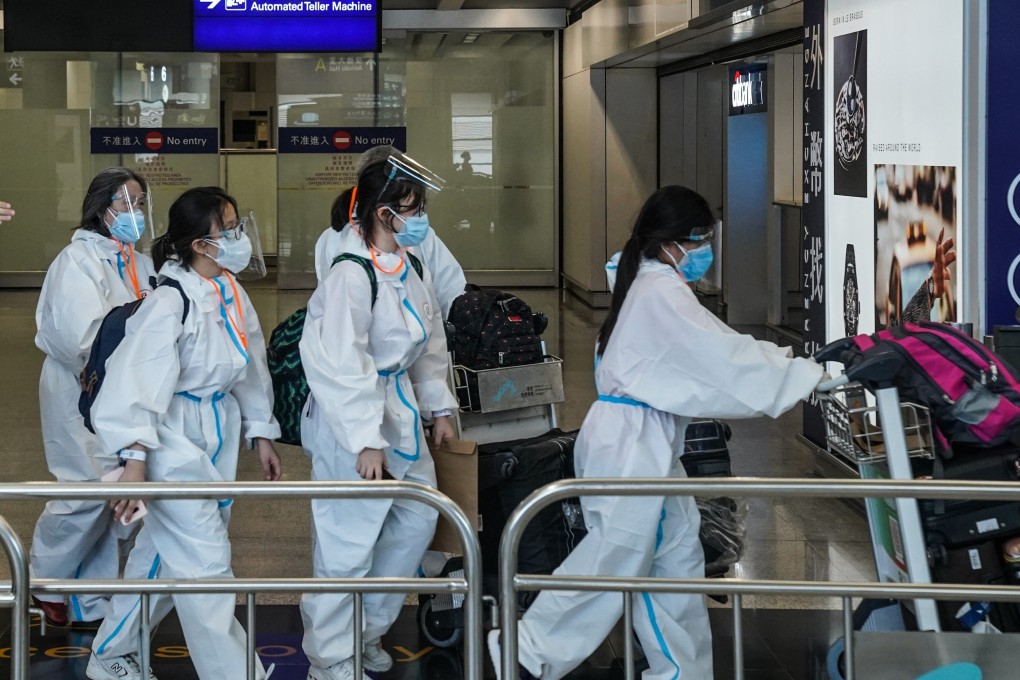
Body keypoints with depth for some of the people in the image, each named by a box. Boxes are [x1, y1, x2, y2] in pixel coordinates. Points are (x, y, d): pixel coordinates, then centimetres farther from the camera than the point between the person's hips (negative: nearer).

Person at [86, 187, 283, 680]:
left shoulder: (232, 294, 3)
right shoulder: (172, 303, -22)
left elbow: (250, 365, 15)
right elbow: (138, 379, -29)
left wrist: (260, 432, 17)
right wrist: (135, 458, -37)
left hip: (219, 434, 8)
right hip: (175, 440, -8)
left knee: (163, 552, 18)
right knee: (205, 563, -5)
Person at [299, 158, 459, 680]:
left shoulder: (411, 269, 6)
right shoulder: (351, 276, -22)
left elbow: (430, 345, 19)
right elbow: (342, 366, -24)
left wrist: (438, 408, 18)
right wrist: (366, 440, -25)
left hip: (400, 414, 9)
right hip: (351, 422, -9)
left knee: (416, 520, 17)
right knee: (347, 543, -3)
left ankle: (366, 631, 33)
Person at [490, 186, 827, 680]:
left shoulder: (650, 285, 15)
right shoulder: (662, 293, -17)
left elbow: (708, 352, 16)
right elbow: (725, 357, -19)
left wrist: (787, 362, 8)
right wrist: (809, 376, -13)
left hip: (647, 441, 11)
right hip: (629, 442, -11)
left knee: (676, 556, 12)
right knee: (614, 560, -4)